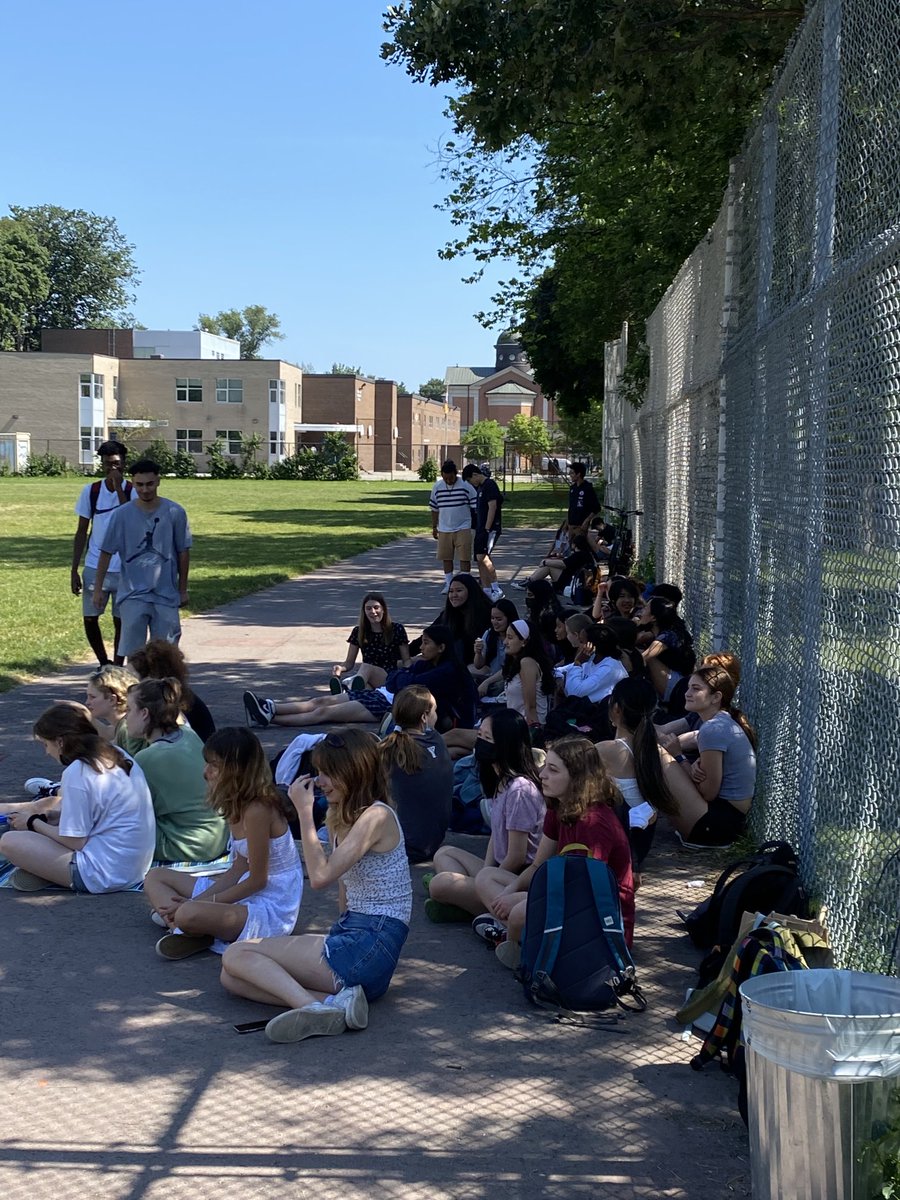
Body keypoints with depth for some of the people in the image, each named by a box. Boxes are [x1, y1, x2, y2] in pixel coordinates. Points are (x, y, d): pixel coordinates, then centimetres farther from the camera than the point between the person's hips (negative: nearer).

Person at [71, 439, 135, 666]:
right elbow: (81, 532, 7)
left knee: (121, 621, 4)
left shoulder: (133, 492, -5)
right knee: (89, 619, 3)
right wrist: (74, 570, 4)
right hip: (94, 568, 2)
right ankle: (104, 664, 24)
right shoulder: (90, 491, 3)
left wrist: (119, 488, -23)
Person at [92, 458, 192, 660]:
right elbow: (106, 552, 2)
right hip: (132, 594, 0)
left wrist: (183, 589, 7)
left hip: (166, 594, 1)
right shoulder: (122, 515, -3)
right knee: (132, 650, -2)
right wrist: (98, 588, 1)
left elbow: (183, 552, 5)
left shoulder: (175, 513, -2)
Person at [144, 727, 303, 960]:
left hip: (270, 909, -11)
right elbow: (238, 870, 8)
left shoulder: (257, 810, -22)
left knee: (189, 915, -37)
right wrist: (196, 901, -3)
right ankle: (186, 931, -9)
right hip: (247, 894, 11)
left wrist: (200, 903, -12)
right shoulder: (237, 805, 7)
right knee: (155, 877, 13)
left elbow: (257, 880, -18)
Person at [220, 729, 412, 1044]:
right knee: (232, 977, -2)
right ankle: (334, 1001, -19)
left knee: (237, 955, -11)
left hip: (372, 945, -10)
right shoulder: (340, 816, 17)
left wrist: (304, 811, -16)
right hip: (350, 934, 10)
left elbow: (320, 876, -21)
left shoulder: (376, 816, -13)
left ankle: (314, 1007, -30)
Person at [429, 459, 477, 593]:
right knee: (446, 557, 8)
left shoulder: (466, 486, -8)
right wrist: (434, 527, 13)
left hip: (463, 528, -3)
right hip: (444, 529, 3)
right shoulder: (437, 487, 2)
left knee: (464, 557, -3)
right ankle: (448, 583, 19)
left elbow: (475, 507, -2)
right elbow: (434, 509, 12)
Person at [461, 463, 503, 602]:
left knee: (482, 557, -20)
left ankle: (496, 590, -16)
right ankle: (487, 592, 12)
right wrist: (480, 530, 18)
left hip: (490, 529, -10)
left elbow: (492, 507, -19)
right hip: (481, 529, 10)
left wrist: (487, 529, -21)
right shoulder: (479, 487, 18)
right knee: (481, 560, 8)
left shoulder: (490, 485, -12)